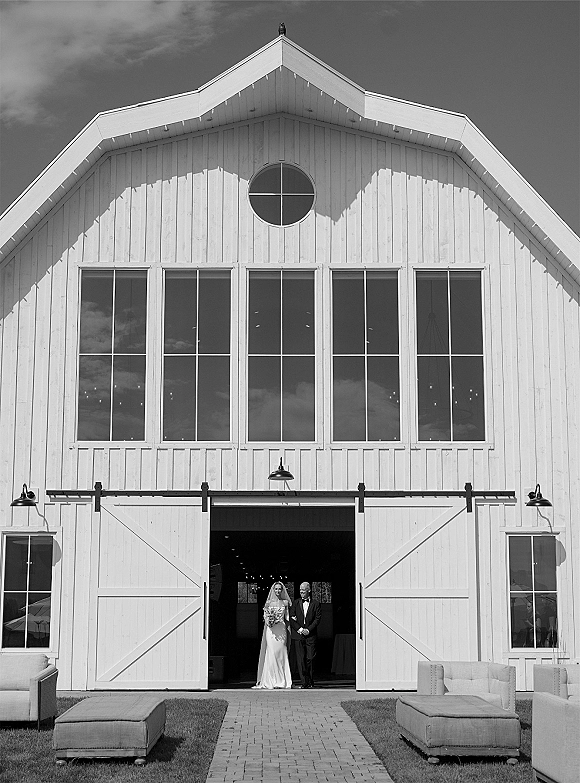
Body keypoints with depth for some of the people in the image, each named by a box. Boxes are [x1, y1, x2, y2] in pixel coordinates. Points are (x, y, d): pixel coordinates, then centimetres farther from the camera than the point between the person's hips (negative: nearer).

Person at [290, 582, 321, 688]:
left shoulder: (315, 604, 5)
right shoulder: (296, 603, 10)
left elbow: (317, 619, 0)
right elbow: (291, 618, 5)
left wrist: (308, 630, -10)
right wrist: (299, 629, -8)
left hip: (310, 635, -1)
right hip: (298, 635, 1)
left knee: (310, 658, -2)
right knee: (300, 659, -3)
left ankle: (310, 682, 8)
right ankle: (304, 682, -2)